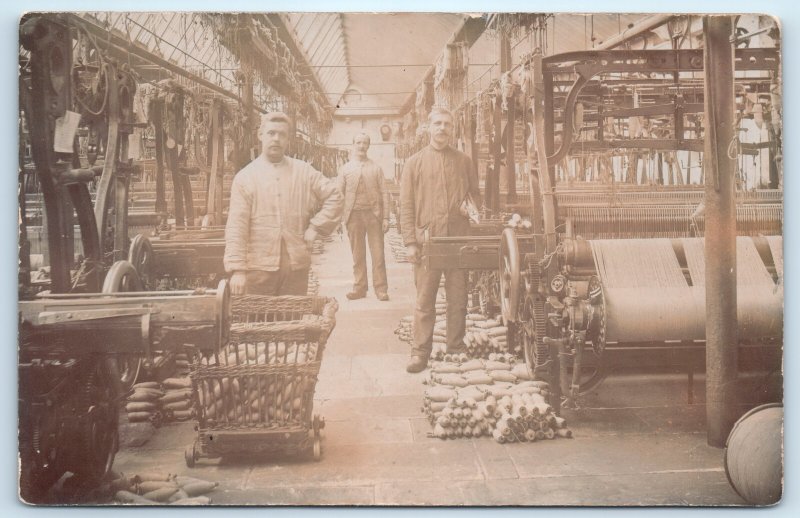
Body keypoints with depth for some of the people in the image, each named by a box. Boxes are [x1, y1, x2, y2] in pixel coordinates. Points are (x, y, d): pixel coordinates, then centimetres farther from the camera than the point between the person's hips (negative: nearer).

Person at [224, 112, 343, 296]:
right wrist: (237, 269, -16)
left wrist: (316, 227, 1)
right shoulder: (245, 177, 0)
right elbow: (236, 227, -7)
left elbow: (334, 196, 13)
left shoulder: (304, 172, 8)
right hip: (259, 266, -2)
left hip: (296, 265, 2)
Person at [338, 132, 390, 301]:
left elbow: (383, 194, 4)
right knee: (357, 254, 7)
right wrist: (341, 218, -4)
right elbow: (339, 195, 6)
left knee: (378, 253, -1)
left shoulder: (376, 168, 7)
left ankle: (381, 289, 5)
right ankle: (360, 288, 15)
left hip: (374, 213, -1)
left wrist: (386, 218, -4)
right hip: (354, 214, 1)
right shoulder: (345, 169, 8)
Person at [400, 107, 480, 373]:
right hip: (427, 238, -2)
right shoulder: (415, 162, 5)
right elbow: (406, 205, 2)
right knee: (424, 299, 0)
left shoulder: (463, 161, 12)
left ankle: (456, 347, 19)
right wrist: (410, 241, -6)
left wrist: (470, 207, -4)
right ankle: (420, 352, 6)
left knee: (458, 297, 7)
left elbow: (476, 194, 20)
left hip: (458, 239, 2)